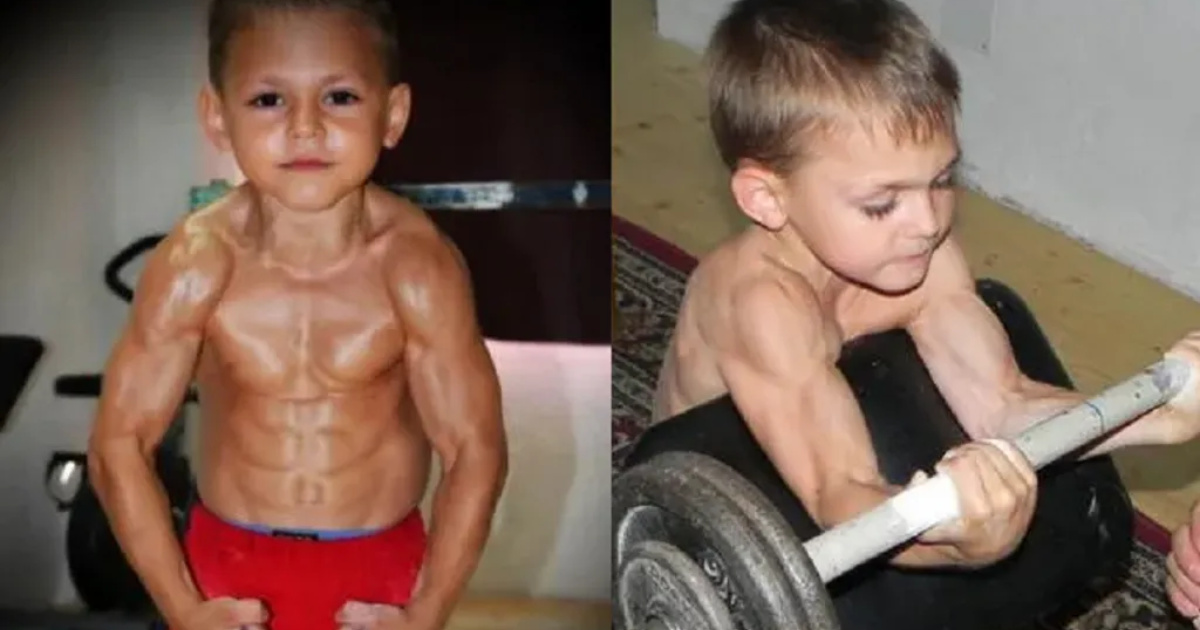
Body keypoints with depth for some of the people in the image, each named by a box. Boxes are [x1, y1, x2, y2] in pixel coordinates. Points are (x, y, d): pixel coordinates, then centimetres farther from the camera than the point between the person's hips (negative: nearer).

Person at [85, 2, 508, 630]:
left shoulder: (417, 266, -23)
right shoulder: (194, 265, -20)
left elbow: (476, 449, -16)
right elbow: (118, 445, -11)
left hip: (380, 563, -1)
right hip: (231, 560, 1)